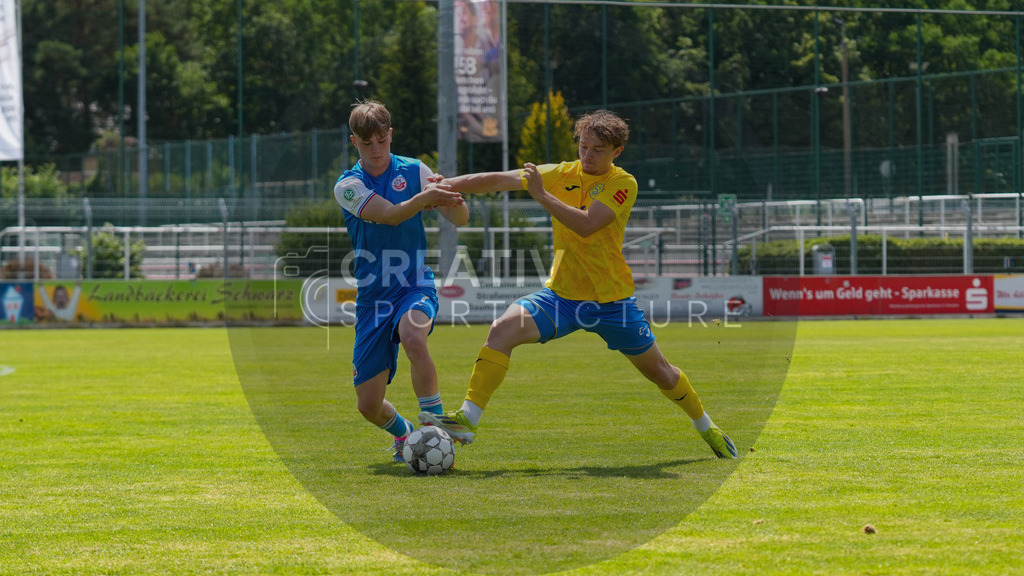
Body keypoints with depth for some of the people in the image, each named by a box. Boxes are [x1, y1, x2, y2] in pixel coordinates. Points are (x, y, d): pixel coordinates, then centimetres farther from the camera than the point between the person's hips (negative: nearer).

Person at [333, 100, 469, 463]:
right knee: (368, 405, 0)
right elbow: (390, 215, -20)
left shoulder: (413, 171, 2)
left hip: (415, 286, -1)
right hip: (372, 296, 1)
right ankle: (404, 433, 35)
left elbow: (461, 220, -1)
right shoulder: (348, 185, -2)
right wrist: (424, 198, -39)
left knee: (413, 338, -38)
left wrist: (450, 197, -24)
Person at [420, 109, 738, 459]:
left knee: (659, 372, 10)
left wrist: (542, 195, -31)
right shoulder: (561, 175, 0)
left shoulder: (623, 184, -11)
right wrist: (448, 185, -16)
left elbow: (586, 225, -26)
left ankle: (706, 428, 37)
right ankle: (467, 420, -25)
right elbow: (498, 180, -4)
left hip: (611, 299, -2)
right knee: (503, 329, -22)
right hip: (562, 294, 2)